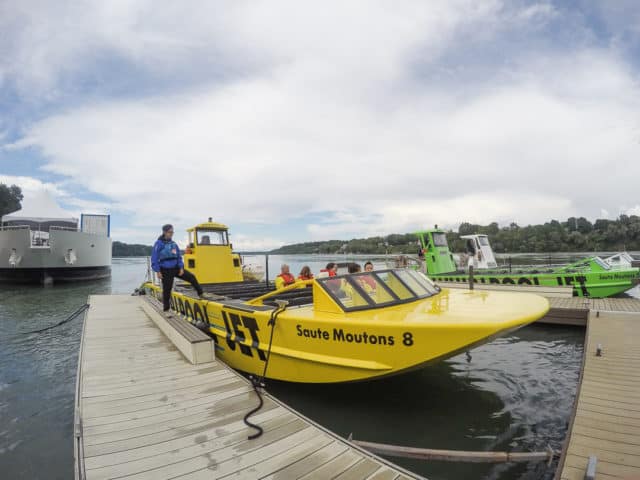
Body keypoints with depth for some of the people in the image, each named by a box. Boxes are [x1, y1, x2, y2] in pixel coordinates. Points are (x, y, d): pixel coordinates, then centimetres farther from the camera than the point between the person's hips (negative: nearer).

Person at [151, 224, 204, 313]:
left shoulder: (173, 243, 6)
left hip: (176, 268, 5)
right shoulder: (159, 243, -11)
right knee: (167, 290, 3)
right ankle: (166, 309, 17)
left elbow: (179, 256, 11)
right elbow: (154, 259, -12)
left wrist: (181, 268, 1)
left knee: (192, 277, -2)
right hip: (166, 271, -5)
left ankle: (201, 294, 9)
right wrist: (158, 271, -15)